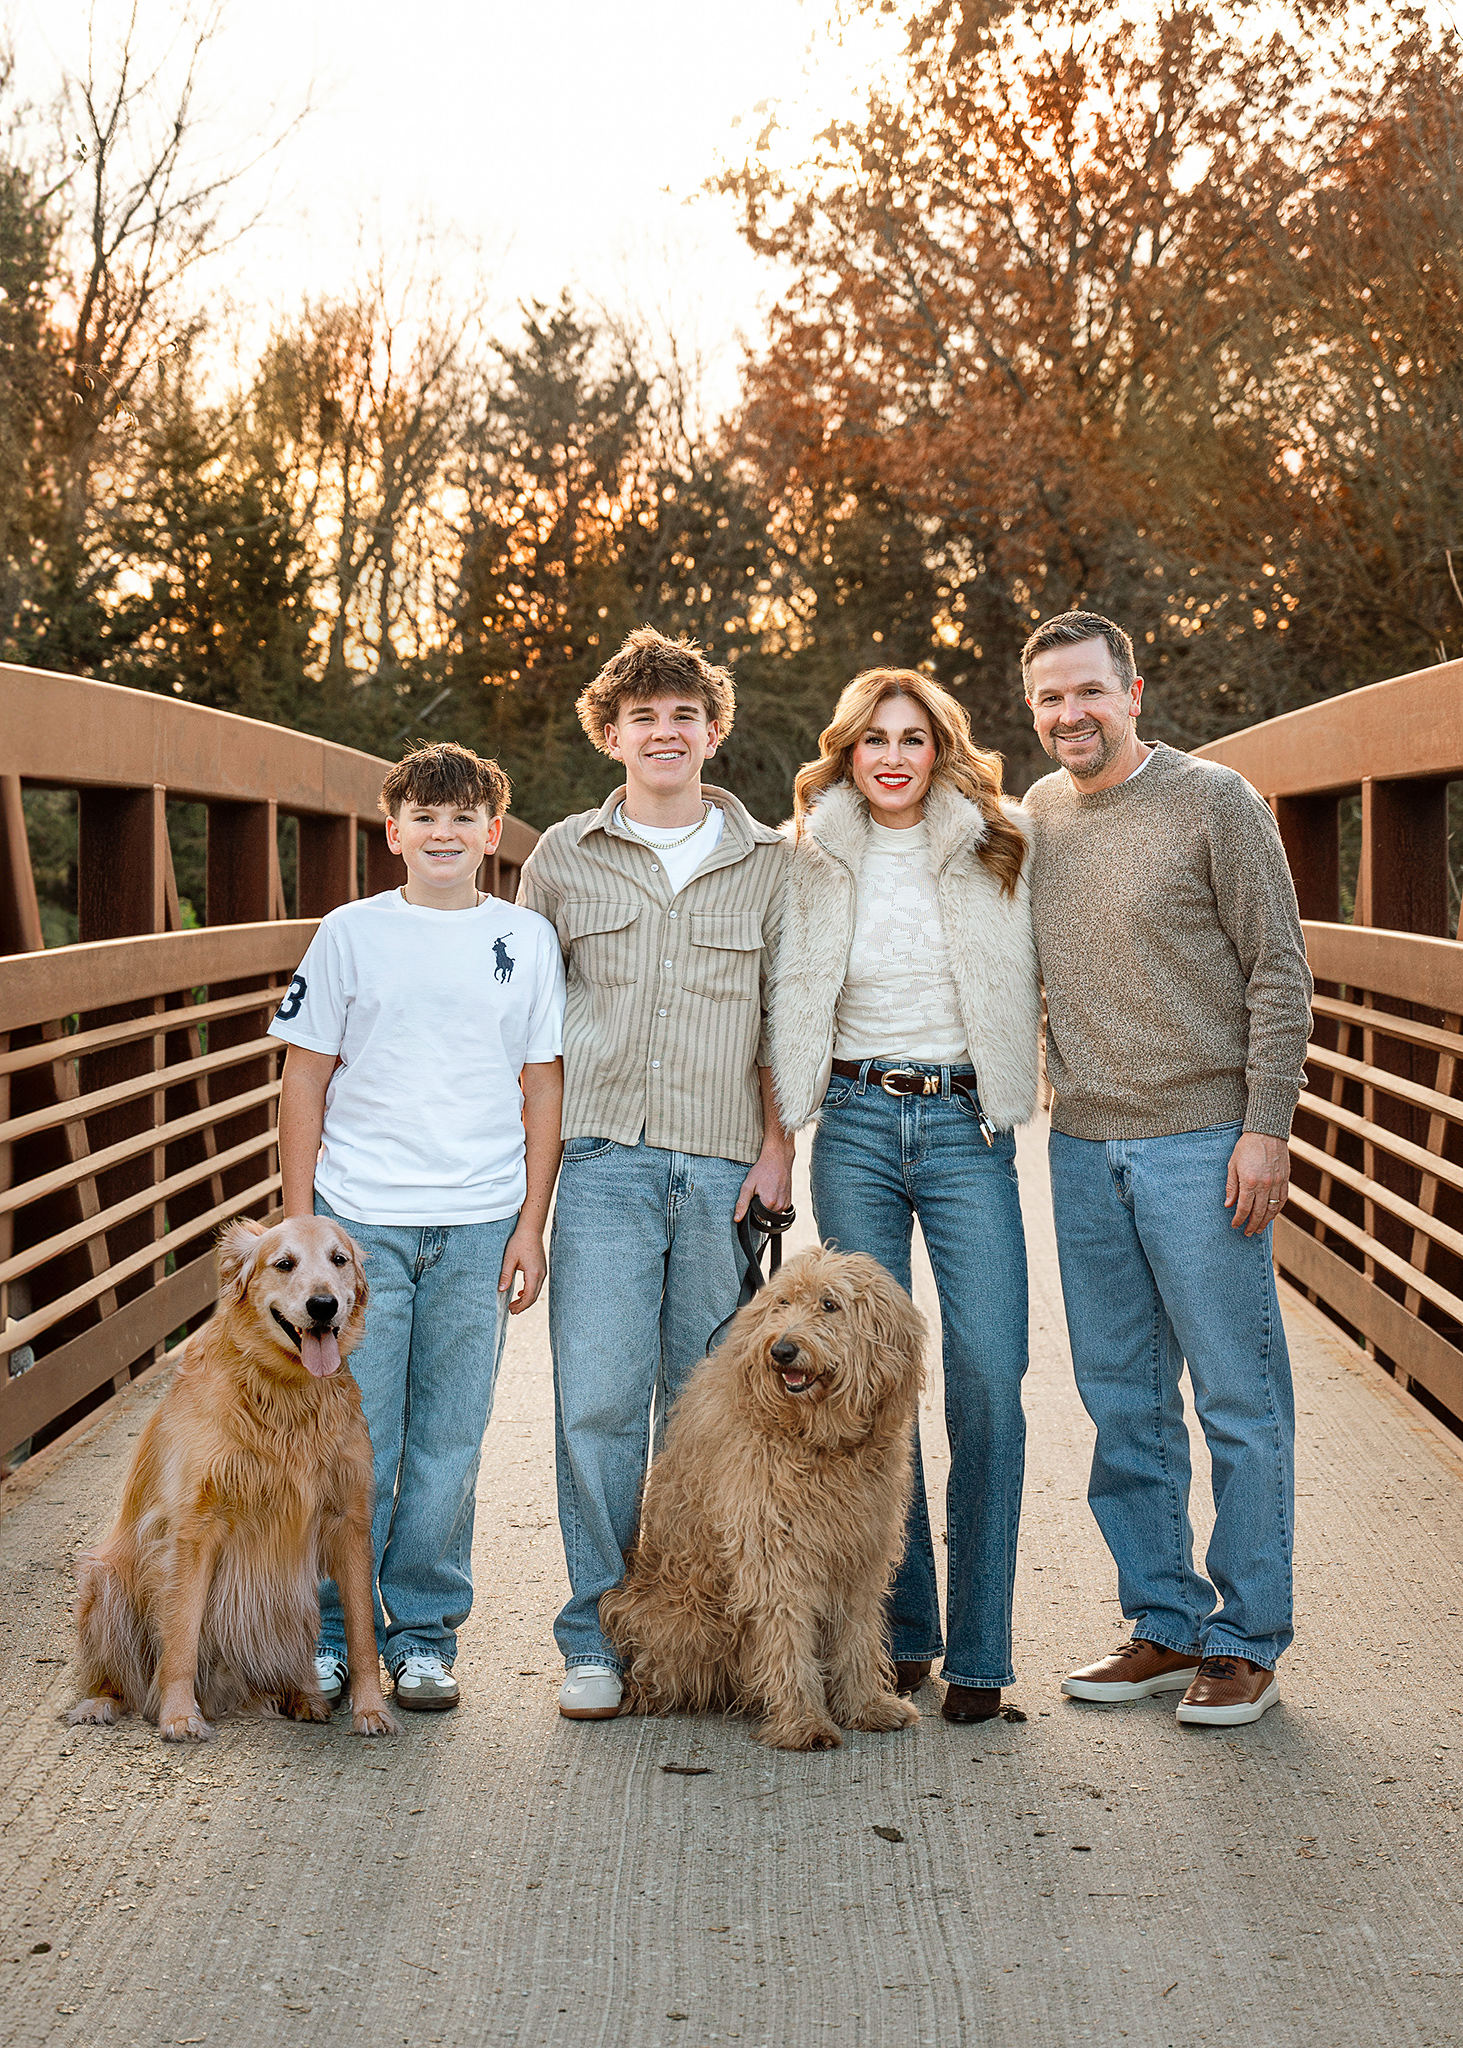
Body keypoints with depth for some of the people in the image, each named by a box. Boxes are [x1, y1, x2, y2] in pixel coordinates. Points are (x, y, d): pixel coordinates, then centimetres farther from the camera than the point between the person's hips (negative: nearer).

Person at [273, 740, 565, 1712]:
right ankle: (333, 1632, 12)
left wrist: (531, 1225, 3)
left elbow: (544, 1087, 8)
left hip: (478, 1227, 1)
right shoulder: (351, 934, 4)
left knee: (448, 1442, 5)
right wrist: (299, 1219, 1)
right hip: (358, 1220, -1)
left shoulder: (528, 940, 7)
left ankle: (424, 1634, 16)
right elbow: (307, 1078, 6)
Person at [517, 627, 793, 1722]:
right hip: (604, 1161, 0)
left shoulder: (771, 861, 10)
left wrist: (780, 1145, 2)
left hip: (727, 1167, 1)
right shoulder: (562, 856, 10)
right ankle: (598, 1642, 1)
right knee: (597, 1403, -7)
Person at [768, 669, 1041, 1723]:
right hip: (857, 1125, 2)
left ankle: (979, 1653, -3)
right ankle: (901, 1630, 14)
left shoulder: (998, 852, 5)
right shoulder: (815, 863, 9)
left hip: (968, 1129, -1)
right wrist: (776, 1139, 11)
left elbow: (1040, 977, 16)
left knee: (987, 1379, -10)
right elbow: (792, 1009, 17)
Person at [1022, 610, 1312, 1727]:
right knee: (1124, 1402, 9)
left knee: (1241, 1401, 0)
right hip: (1083, 1147, 5)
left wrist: (1266, 1127, -12)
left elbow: (1279, 972, -5)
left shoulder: (1215, 801, -4)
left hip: (1201, 1142, -5)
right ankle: (1167, 1624, 20)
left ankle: (1247, 1642, 9)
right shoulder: (1036, 815, 12)